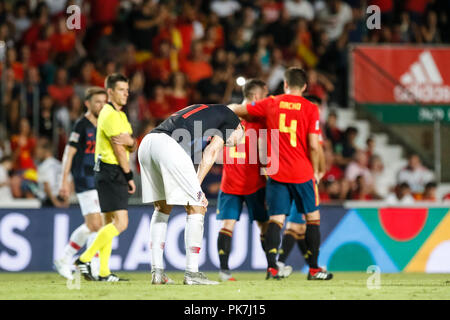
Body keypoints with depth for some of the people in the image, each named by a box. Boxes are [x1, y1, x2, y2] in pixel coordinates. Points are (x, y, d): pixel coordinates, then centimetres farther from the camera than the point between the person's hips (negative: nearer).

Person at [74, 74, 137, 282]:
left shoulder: (120, 115, 19)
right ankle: (84, 259, -12)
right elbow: (118, 150, -14)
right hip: (110, 172, -10)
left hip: (114, 175, 10)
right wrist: (129, 176, -9)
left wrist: (130, 141, -11)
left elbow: (132, 147, 13)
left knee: (110, 223, 9)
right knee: (120, 222, -15)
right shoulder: (110, 115, -12)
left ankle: (104, 272, 9)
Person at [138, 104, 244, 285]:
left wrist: (194, 190, 17)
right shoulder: (230, 118, 19)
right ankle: (191, 273, 3)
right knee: (196, 208, 3)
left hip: (146, 143, 8)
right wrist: (197, 185, 5)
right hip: (168, 145, -8)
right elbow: (211, 152, 6)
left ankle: (157, 272, 17)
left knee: (162, 208, 21)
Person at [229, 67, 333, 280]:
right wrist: (315, 170, 6)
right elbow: (314, 146, -8)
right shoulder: (310, 109, -3)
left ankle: (272, 266, -12)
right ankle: (314, 269, 11)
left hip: (276, 172, 2)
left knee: (276, 219, 3)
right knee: (313, 217, 11)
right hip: (302, 172, -2)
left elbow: (237, 110, 12)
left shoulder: (271, 104, 4)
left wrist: (231, 108, 35)